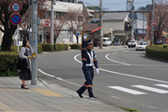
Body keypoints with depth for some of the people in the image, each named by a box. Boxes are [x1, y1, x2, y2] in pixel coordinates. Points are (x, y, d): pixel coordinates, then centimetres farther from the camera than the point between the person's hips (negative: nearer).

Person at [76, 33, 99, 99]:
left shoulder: (92, 52, 12)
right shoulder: (84, 51, -6)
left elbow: (95, 60, 7)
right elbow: (83, 46, -30)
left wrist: (97, 68, -5)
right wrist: (84, 39, -45)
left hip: (91, 68, 7)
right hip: (86, 68, -7)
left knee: (89, 82, 11)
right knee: (89, 81, -15)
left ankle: (80, 91, 29)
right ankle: (91, 95, -17)